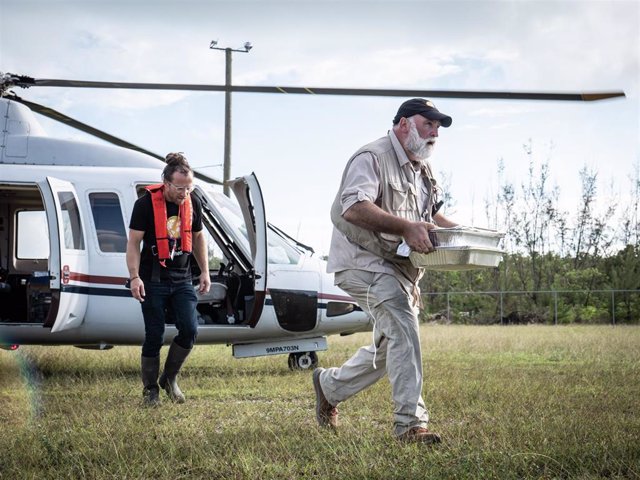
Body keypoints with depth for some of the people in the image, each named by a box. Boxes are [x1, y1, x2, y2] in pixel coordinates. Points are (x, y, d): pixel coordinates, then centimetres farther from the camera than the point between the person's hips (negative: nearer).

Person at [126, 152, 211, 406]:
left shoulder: (193, 203, 3)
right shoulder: (146, 204, -12)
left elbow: (198, 237, 16)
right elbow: (133, 242, -10)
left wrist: (205, 272, 12)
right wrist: (134, 277, -18)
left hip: (182, 279, 4)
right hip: (153, 280, -4)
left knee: (189, 330, -8)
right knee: (154, 335, -1)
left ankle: (169, 378, 14)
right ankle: (150, 389, 13)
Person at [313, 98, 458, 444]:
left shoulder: (423, 169, 18)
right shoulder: (372, 158, -14)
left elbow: (432, 214, 29)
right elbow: (354, 207, -30)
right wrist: (406, 227, -39)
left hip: (399, 269, 10)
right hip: (363, 261, -10)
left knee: (389, 349, 15)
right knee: (403, 327, -27)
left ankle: (329, 385, 38)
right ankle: (410, 422, -27)